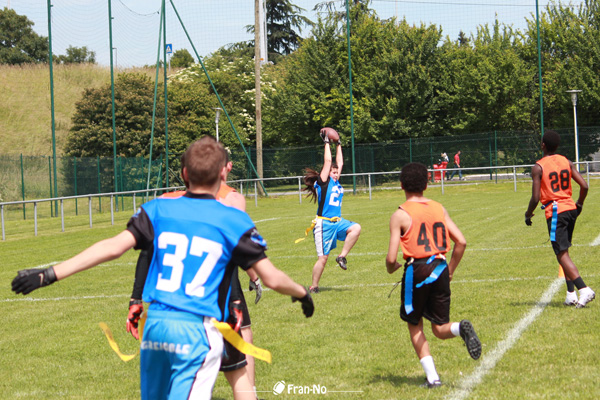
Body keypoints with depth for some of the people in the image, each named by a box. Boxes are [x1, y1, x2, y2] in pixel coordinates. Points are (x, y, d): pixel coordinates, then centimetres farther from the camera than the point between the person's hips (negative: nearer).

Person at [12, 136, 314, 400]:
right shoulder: (234, 221, 0)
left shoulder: (159, 209, 7)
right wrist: (302, 293, 23)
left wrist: (49, 274, -6)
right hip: (198, 329, -4)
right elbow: (271, 278, 2)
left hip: (154, 326, 4)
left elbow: (112, 247, -5)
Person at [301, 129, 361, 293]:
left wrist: (339, 145, 24)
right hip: (324, 223, -7)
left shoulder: (336, 183, 14)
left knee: (356, 228, -22)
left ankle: (342, 256, -9)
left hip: (337, 222, 7)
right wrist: (326, 142, -2)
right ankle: (313, 287, 6)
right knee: (323, 258, -6)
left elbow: (339, 162, 19)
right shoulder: (323, 182, -4)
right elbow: (328, 162, -8)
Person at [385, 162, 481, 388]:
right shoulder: (439, 209, 9)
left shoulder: (400, 215, -5)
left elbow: (391, 259, -9)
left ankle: (432, 376, 4)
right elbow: (461, 242, 6)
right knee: (440, 328, 13)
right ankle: (461, 328, -22)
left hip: (417, 270, -4)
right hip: (440, 268, 4)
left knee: (415, 326, 15)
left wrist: (391, 268, 14)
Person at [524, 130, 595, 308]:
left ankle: (584, 289, -22)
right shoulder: (566, 162, 7)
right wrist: (579, 204, 20)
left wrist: (528, 214, 5)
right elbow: (584, 186, 3)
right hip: (571, 209, 6)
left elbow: (536, 198, -13)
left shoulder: (538, 167, -9)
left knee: (562, 254, -6)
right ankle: (571, 294, 12)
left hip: (554, 212, -6)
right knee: (563, 252, 17)